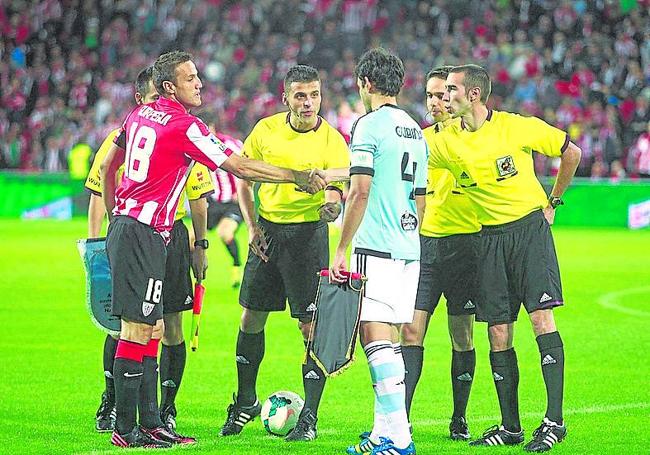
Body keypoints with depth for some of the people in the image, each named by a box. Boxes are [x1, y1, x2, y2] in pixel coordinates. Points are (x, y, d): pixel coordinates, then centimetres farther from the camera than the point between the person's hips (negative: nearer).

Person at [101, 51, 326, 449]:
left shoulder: (140, 115, 13)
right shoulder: (184, 126, -14)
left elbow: (108, 167, 23)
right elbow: (240, 167, -11)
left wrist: (115, 215, 32)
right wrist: (297, 177, -3)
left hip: (124, 226, 10)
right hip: (144, 235, -10)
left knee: (153, 328, 12)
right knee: (137, 329, -8)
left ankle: (151, 423, 13)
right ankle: (126, 429, -7)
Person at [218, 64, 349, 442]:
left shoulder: (332, 142, -10)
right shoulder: (266, 130, -1)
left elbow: (335, 198, -13)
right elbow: (243, 178, 10)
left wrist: (331, 208, -36)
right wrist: (252, 226, 1)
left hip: (308, 233, -4)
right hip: (268, 229, 4)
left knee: (312, 326, -6)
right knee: (252, 318, 10)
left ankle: (309, 418, 0)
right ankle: (245, 403, 29)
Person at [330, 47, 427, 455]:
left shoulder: (370, 125, -9)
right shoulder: (415, 130, 16)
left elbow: (360, 192, -16)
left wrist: (342, 250, -13)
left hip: (376, 248, -8)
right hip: (409, 248, 8)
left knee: (374, 334, -9)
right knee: (386, 337, 13)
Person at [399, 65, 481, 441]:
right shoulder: (422, 139, 12)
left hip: (464, 244, -4)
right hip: (424, 241, 4)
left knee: (462, 335, 4)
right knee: (411, 331, -6)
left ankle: (459, 420, 14)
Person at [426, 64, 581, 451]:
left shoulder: (517, 127, -10)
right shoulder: (445, 143, -1)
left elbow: (571, 152, 1)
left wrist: (552, 203, 5)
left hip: (530, 227, -4)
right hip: (491, 236, 4)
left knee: (541, 316, -14)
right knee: (498, 334, 2)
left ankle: (555, 419, -13)